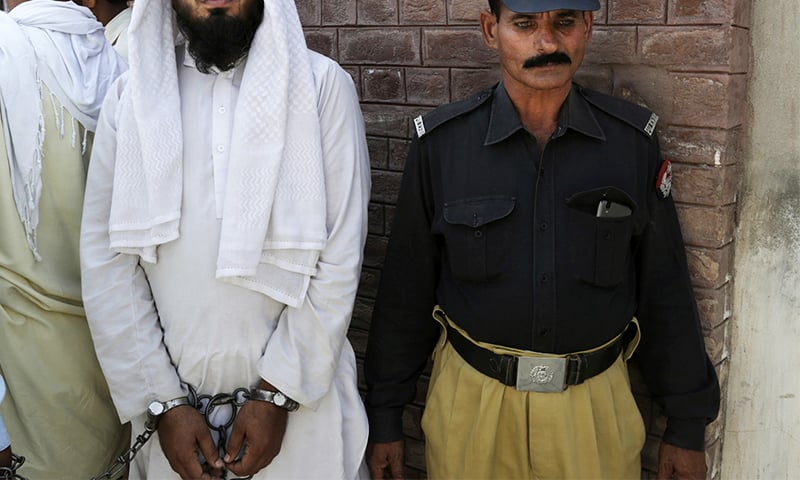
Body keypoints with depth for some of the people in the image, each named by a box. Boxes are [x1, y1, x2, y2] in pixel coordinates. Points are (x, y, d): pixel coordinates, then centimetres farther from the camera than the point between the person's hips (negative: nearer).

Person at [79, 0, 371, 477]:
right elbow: (107, 259, -2)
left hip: (300, 397, -2)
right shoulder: (131, 94, 0)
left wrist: (278, 395, -11)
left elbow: (340, 259, -9)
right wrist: (165, 402, -7)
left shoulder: (324, 85, -7)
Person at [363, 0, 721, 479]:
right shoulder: (440, 142, -8)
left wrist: (688, 424, 5)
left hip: (595, 403, 1)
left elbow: (664, 291, 1)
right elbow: (406, 292, -1)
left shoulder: (634, 140, -6)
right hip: (471, 399, 0)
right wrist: (385, 416, 3)